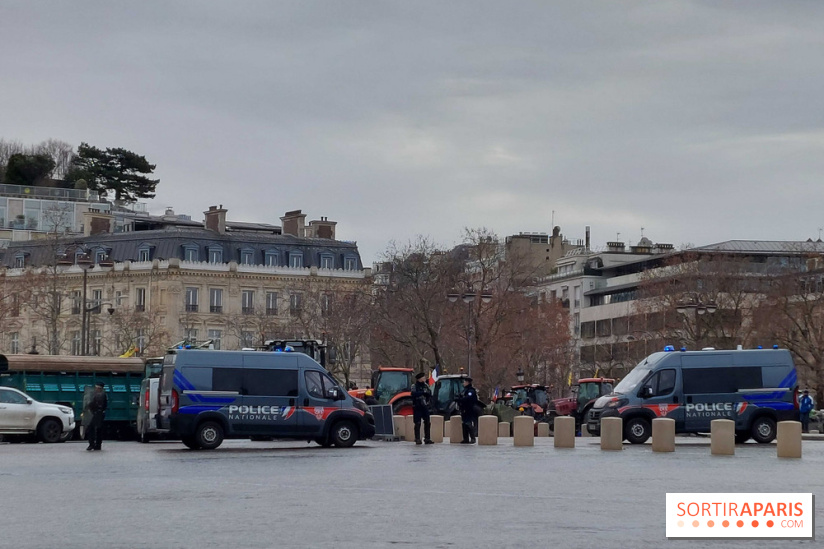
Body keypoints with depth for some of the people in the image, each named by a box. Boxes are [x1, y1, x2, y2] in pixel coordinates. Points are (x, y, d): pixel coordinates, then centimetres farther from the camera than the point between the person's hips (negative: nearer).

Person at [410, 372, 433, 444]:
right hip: (417, 407, -5)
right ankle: (417, 439, 0)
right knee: (417, 423, -4)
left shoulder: (426, 386, 10)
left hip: (425, 407, 5)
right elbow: (414, 394, -21)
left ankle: (427, 438, 10)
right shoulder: (414, 386, -3)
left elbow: (430, 394, 4)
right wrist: (423, 392, -27)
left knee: (427, 423, 3)